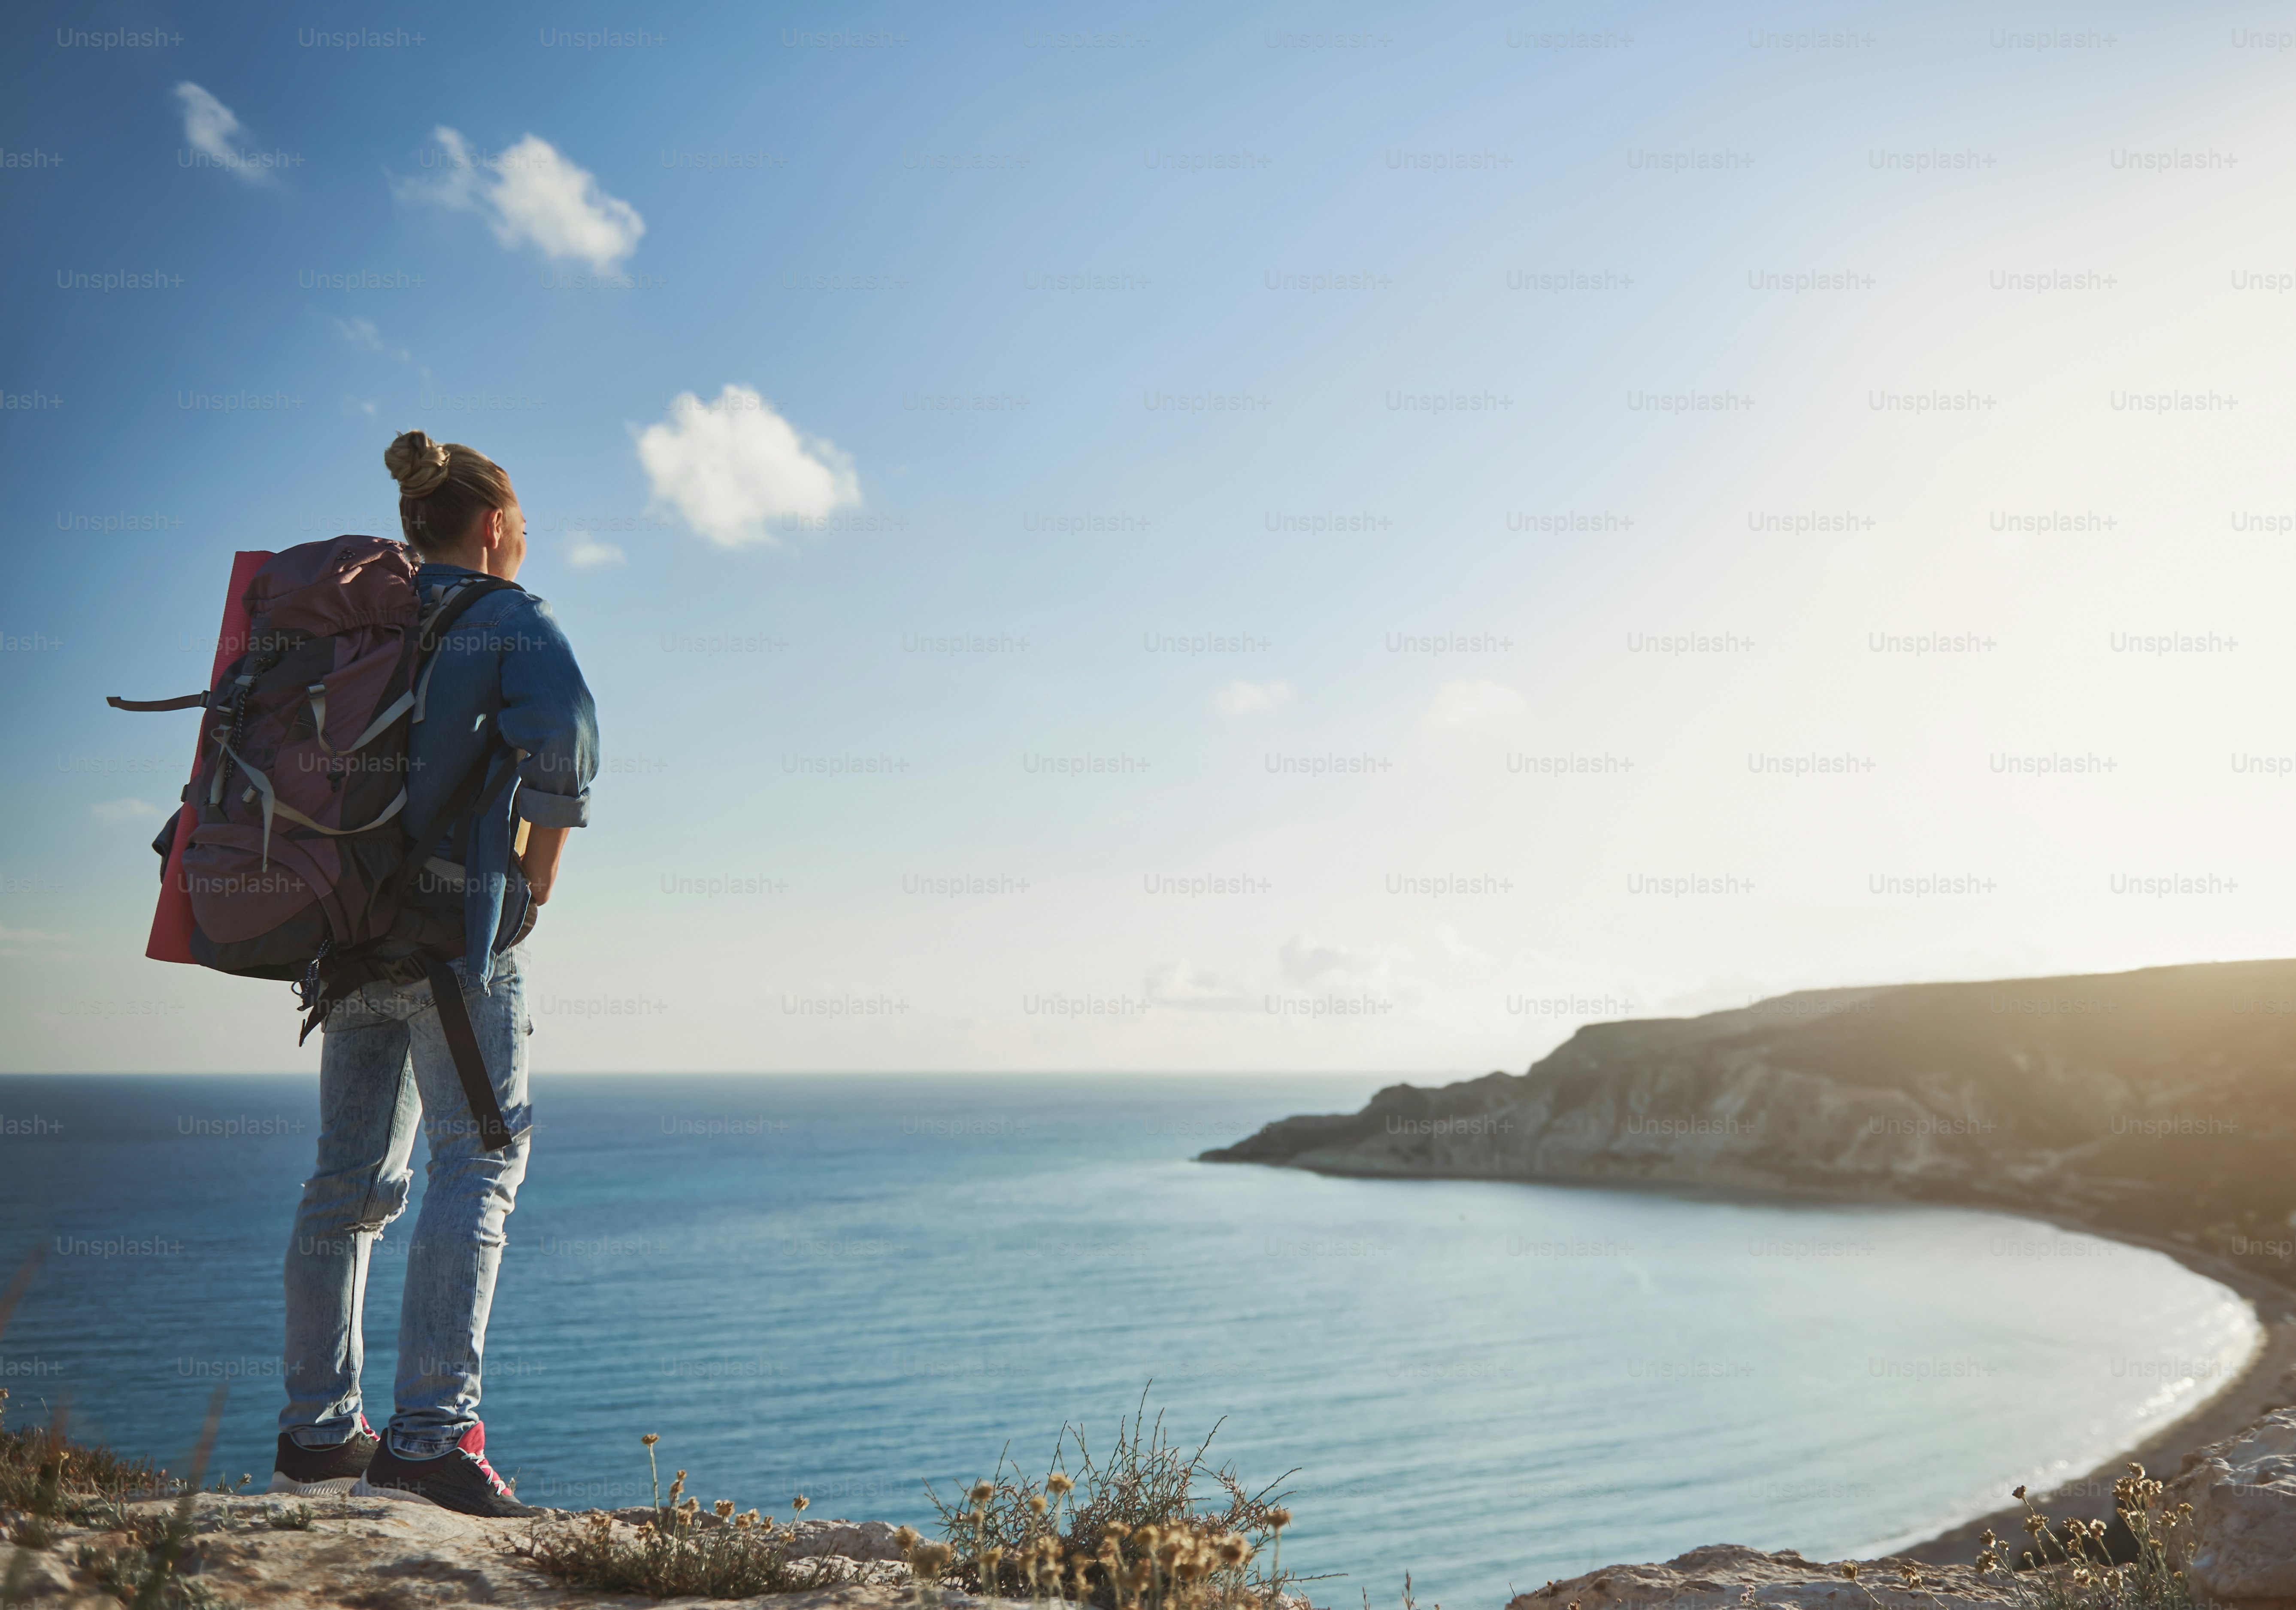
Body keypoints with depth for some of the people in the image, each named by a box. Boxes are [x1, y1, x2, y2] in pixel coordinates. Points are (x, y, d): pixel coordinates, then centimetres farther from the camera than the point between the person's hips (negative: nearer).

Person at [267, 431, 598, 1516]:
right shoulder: (508, 619, -2)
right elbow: (560, 726, -19)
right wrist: (542, 863, -7)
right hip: (455, 921, -7)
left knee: (350, 1174, 12)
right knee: (479, 1160, -6)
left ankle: (316, 1433, 20)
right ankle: (429, 1436, -14)